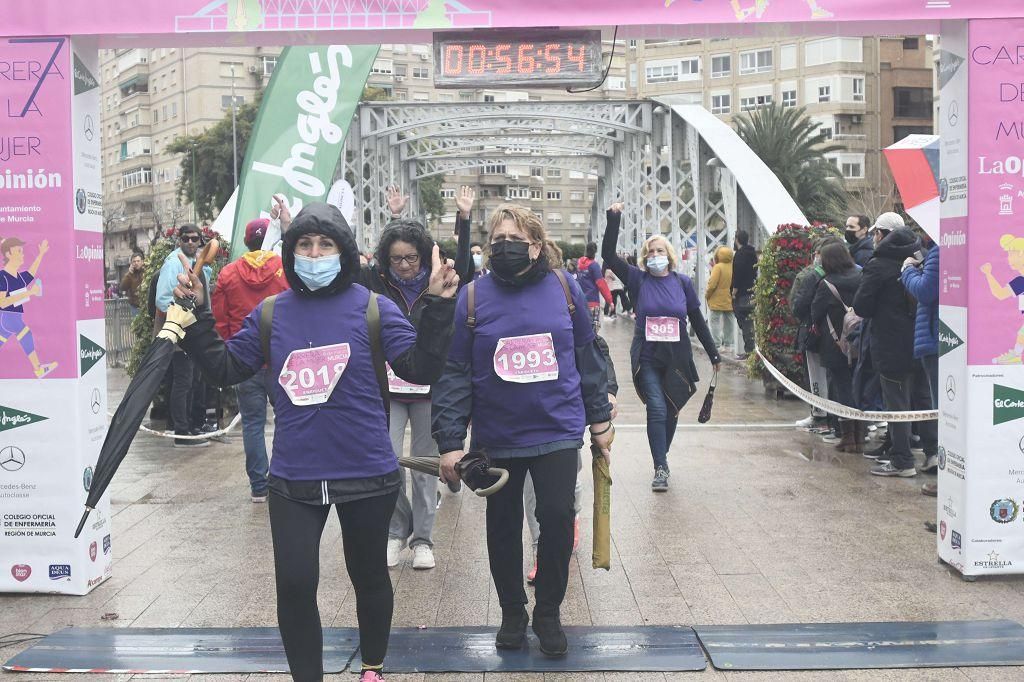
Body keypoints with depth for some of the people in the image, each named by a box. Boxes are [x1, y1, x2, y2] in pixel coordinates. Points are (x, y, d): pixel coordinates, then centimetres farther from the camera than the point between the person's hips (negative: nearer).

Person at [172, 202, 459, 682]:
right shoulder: (270, 314, 4)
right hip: (293, 479, 2)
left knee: (368, 575, 18)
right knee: (294, 585, 1)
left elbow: (422, 369, -13)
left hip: (367, 474, -1)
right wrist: (195, 317, -1)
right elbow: (225, 369, 6)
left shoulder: (374, 308, -6)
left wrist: (437, 307, -23)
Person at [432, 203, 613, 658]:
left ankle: (548, 613, 20)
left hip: (558, 430, 0)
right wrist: (450, 442, -10)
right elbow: (454, 373, -6)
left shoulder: (564, 288, -1)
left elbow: (588, 357, 8)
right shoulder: (473, 297, -5)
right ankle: (512, 612, 33)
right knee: (503, 527, 12)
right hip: (497, 437, 0)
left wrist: (600, 419, 10)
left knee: (557, 518, -4)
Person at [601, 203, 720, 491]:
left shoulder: (682, 282, 3)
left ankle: (661, 458, 28)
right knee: (657, 409, -12)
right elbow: (609, 255, -9)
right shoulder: (638, 279, 0)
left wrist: (714, 354, 10)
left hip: (677, 359, 2)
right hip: (647, 359, -2)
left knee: (671, 411, 10)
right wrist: (613, 220, -17)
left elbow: (697, 321, 9)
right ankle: (661, 468, -9)